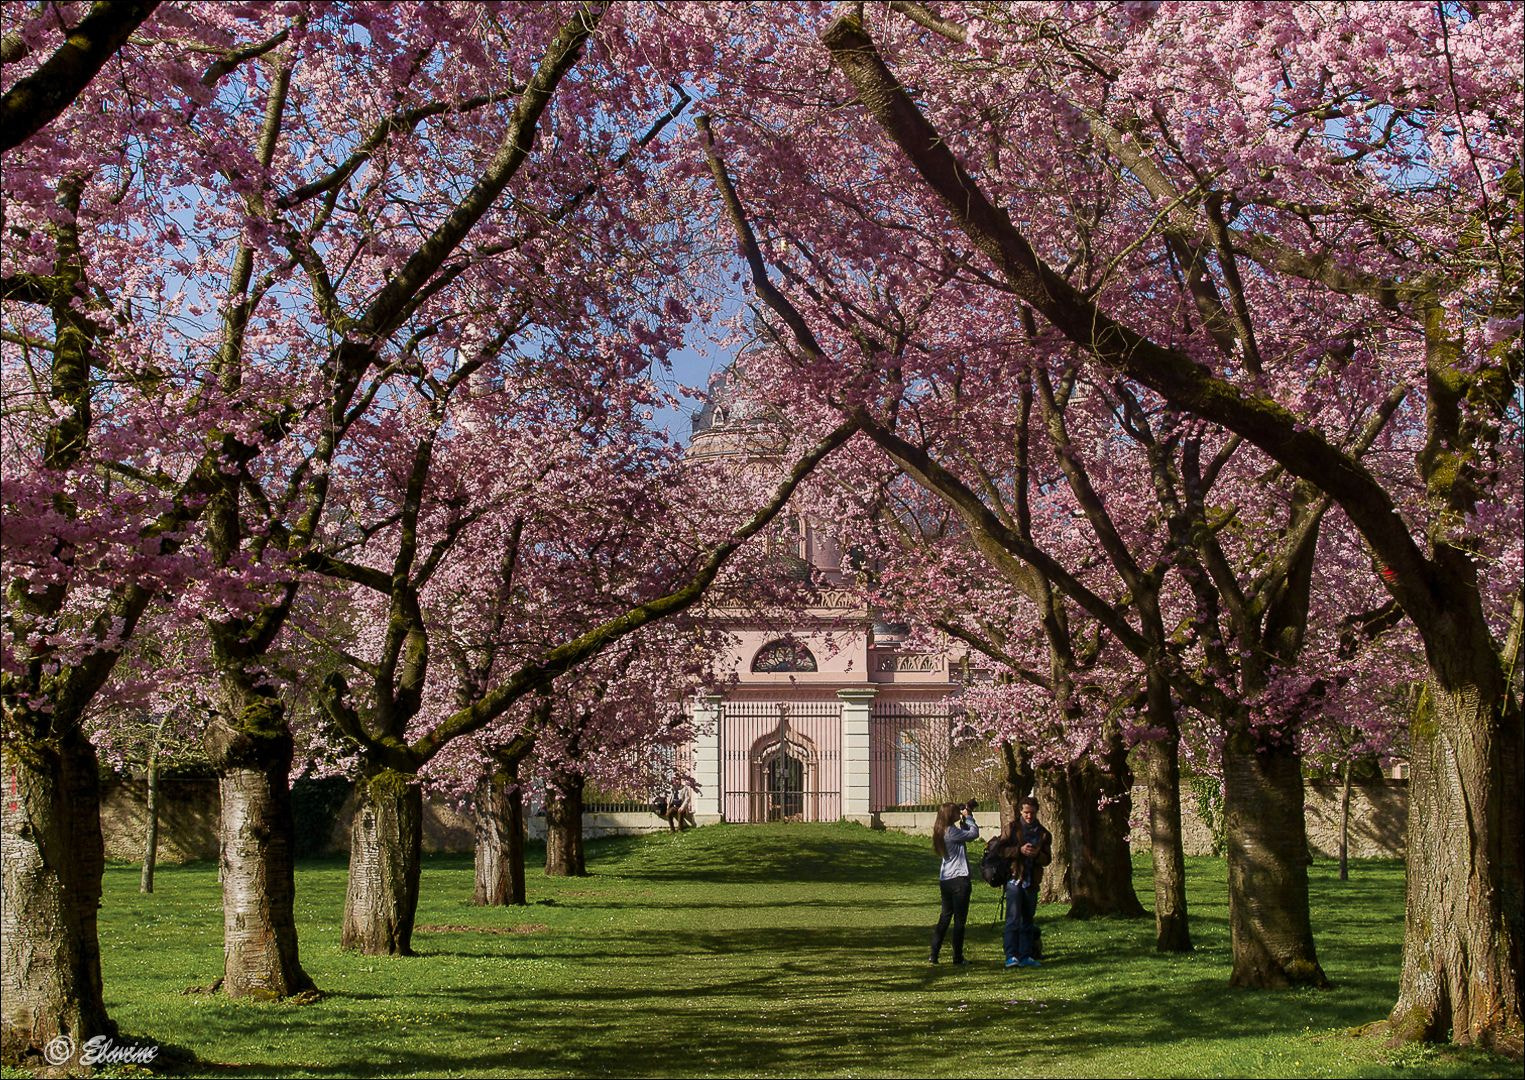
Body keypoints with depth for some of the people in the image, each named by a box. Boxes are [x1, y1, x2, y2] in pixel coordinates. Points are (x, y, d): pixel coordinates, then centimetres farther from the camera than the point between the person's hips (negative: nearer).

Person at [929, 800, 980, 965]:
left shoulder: (941, 831, 9)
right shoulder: (951, 832, -18)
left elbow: (964, 834, 17)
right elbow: (974, 833, -14)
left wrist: (964, 820, 9)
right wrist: (968, 817, -1)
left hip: (944, 880, 8)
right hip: (959, 879, -8)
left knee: (945, 916, 15)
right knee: (960, 919, 1)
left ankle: (934, 954, 12)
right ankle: (958, 957, 6)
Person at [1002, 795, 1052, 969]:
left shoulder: (1043, 834, 10)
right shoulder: (1012, 828, 1)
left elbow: (1047, 859, 8)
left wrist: (1037, 854, -13)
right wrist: (1020, 850, -19)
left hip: (1032, 882, 4)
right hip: (1014, 878, -4)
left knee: (1028, 920, 10)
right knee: (1013, 919, -9)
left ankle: (1025, 956, 15)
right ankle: (1011, 956, -10)